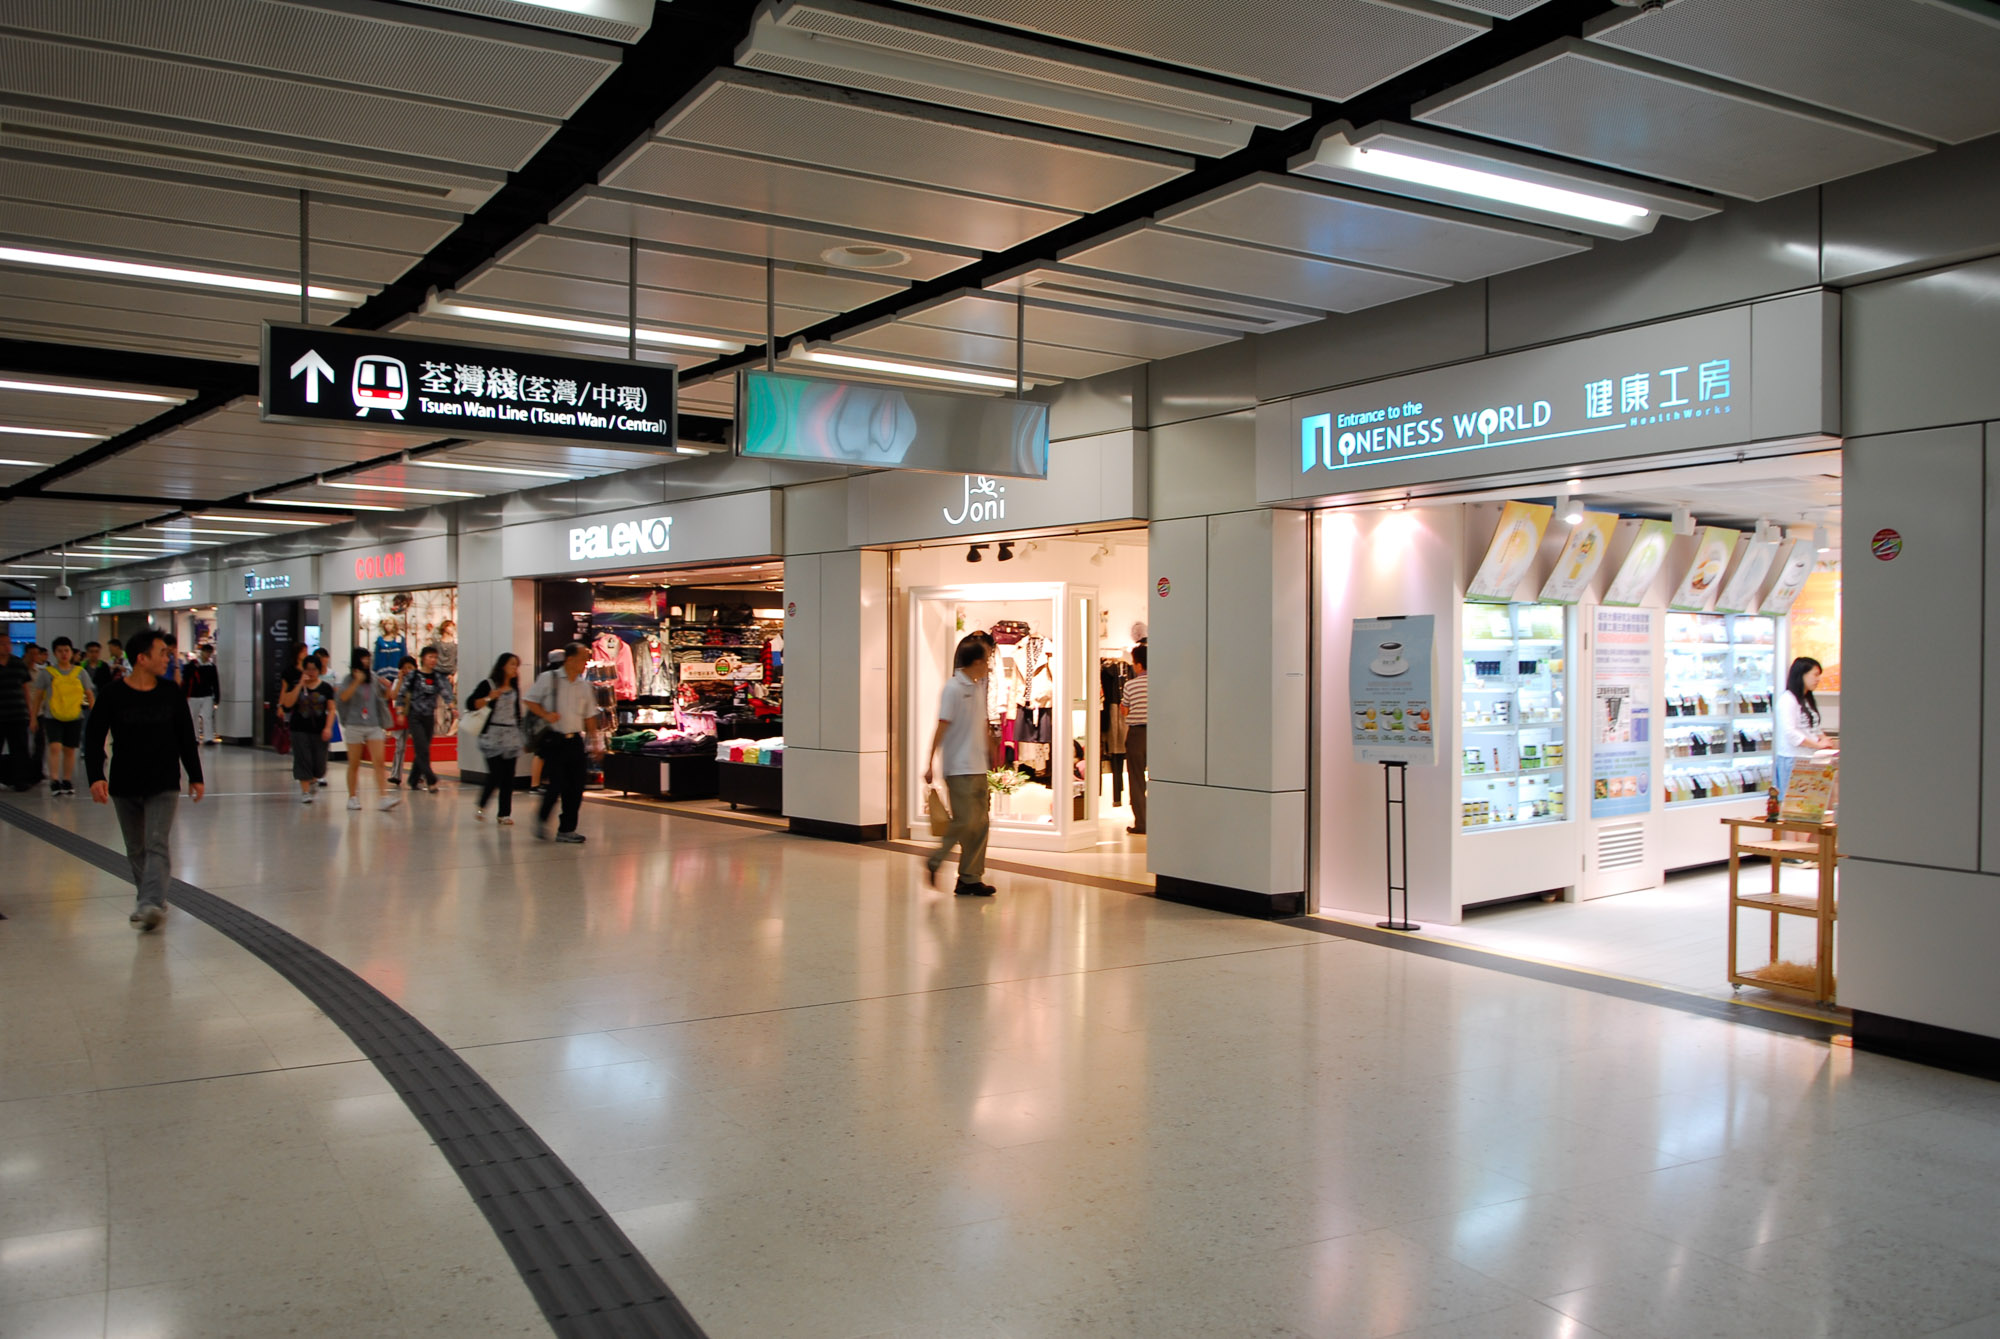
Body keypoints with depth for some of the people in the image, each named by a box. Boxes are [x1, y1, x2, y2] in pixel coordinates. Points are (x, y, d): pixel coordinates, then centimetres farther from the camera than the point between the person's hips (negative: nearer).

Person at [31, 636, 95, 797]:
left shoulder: (80, 672, 5)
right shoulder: (47, 672, 0)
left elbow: (89, 695, 11)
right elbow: (38, 696, 7)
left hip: (74, 718, 2)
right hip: (52, 717, -2)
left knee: (69, 750, 8)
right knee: (55, 747, -16)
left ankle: (67, 781, 20)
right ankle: (54, 781, -15)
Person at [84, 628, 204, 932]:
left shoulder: (171, 693, 1)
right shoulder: (113, 695, -4)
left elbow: (186, 738, 9)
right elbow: (94, 739, -2)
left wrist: (195, 776, 11)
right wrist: (96, 776, -14)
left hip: (164, 785, -1)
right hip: (124, 786, 1)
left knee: (156, 844, -13)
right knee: (136, 849, 11)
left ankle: (152, 904, -22)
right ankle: (150, 898, 25)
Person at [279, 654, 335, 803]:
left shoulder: (325, 688, 2)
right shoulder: (296, 686, 2)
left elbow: (331, 709, 1)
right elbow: (288, 703, -13)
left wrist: (328, 728, -11)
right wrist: (301, 684, -15)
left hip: (319, 730, 0)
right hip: (300, 729, 0)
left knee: (319, 762, 3)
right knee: (303, 760, -3)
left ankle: (314, 780, 36)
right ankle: (305, 791, 5)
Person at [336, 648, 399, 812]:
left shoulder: (373, 678, 9)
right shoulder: (350, 679, -1)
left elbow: (385, 697, 18)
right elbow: (343, 697, -18)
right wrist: (357, 681, -25)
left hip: (374, 726, 3)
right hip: (354, 726, -3)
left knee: (379, 762, -8)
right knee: (354, 764, 6)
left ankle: (385, 798, -15)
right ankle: (352, 797, 17)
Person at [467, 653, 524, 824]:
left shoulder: (514, 688, 14)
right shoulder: (488, 685, -3)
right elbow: (470, 704, -10)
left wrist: (519, 732, 22)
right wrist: (489, 698, -21)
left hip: (511, 736, 6)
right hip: (493, 736, -6)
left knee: (508, 778, 2)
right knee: (495, 775, -11)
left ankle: (505, 814, 7)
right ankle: (480, 806, 11)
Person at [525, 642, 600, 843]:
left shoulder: (585, 686, 11)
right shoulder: (548, 679, -2)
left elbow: (589, 717, 16)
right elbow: (528, 700, 2)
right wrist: (546, 715, -13)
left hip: (575, 740, 5)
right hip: (554, 740, -5)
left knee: (575, 787, 2)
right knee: (558, 784, -10)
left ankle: (567, 829, 12)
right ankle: (541, 820, 14)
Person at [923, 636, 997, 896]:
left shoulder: (979, 687, 13)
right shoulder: (953, 688, -11)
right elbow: (942, 728, -13)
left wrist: (991, 755, 24)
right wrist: (930, 763, -15)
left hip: (978, 768, 8)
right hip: (959, 768, -8)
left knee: (981, 822, 5)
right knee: (965, 821, -9)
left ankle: (970, 878, 10)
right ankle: (936, 860, 11)